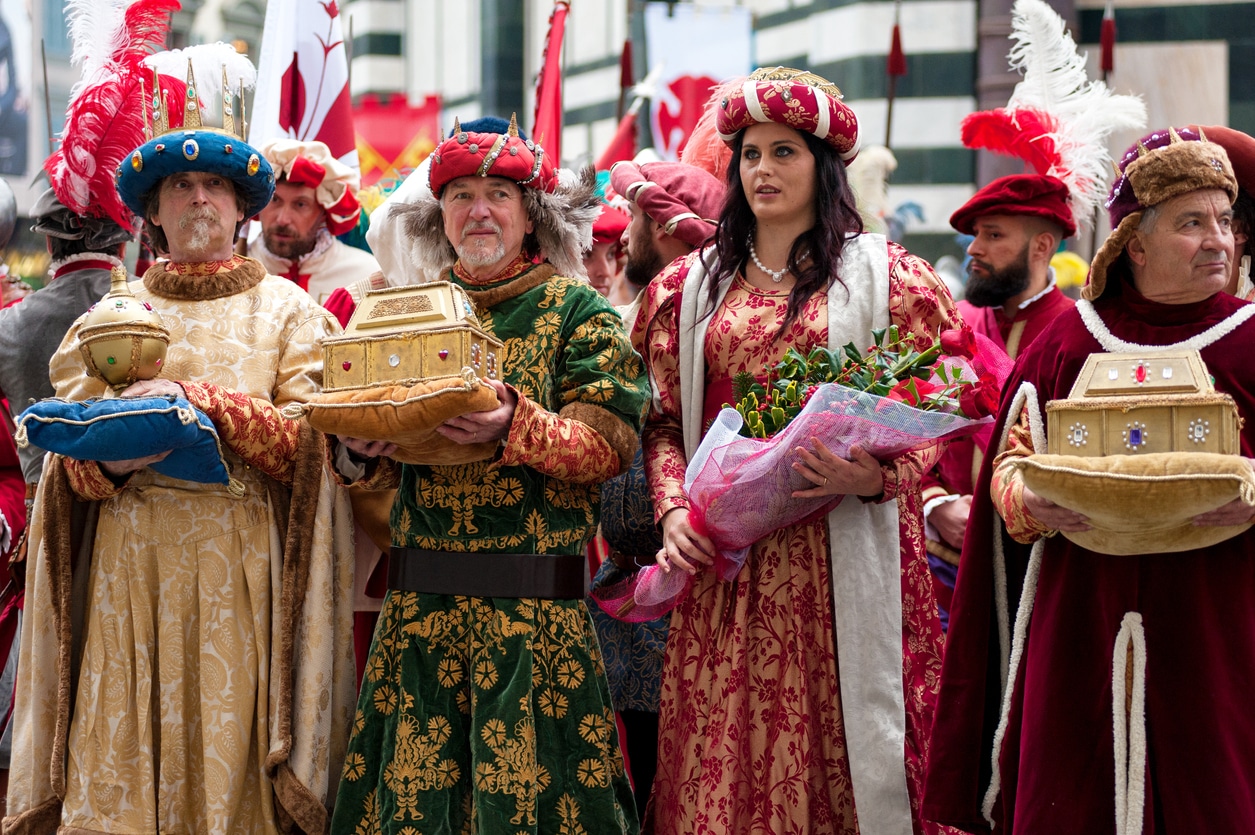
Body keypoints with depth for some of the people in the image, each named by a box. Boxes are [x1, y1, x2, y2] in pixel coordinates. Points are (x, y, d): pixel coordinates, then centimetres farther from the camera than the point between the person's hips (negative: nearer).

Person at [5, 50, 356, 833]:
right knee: (122, 761, -4)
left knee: (233, 743, -6)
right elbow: (67, 459, 9)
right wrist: (111, 462, -13)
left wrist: (203, 403, -14)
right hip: (131, 563, 2)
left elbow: (310, 441, -2)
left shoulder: (285, 308, 9)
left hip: (242, 563, -1)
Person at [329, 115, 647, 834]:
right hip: (421, 604, 4)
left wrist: (517, 427, -24)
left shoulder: (578, 312, 4)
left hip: (533, 605, -3)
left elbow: (606, 446, -7)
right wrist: (363, 450, -8)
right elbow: (383, 467, 16)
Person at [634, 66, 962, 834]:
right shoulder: (691, 287, 13)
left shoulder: (887, 277, 4)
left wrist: (878, 476, -16)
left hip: (841, 559, -2)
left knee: (839, 754, -3)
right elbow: (664, 423, 14)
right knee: (723, 765, 1)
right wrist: (674, 508, -3)